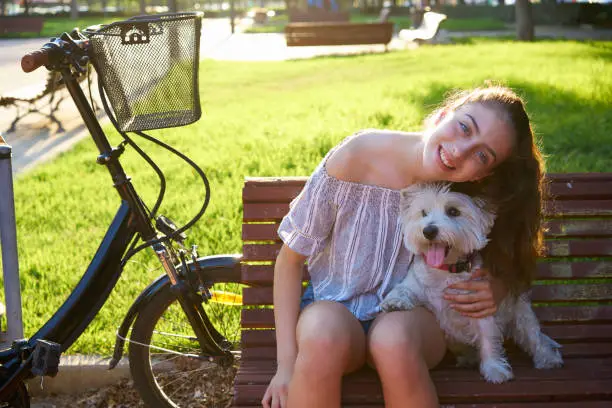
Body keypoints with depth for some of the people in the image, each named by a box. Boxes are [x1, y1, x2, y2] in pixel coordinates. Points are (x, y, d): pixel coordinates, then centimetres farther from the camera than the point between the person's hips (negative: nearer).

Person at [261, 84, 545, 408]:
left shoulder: (470, 198, -12)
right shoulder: (354, 159, -19)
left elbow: (505, 269, 8)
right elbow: (291, 259, -11)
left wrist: (496, 290, -18)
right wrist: (287, 365, -16)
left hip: (412, 314, 1)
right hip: (334, 309, -1)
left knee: (394, 337, -36)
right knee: (324, 330, -37)